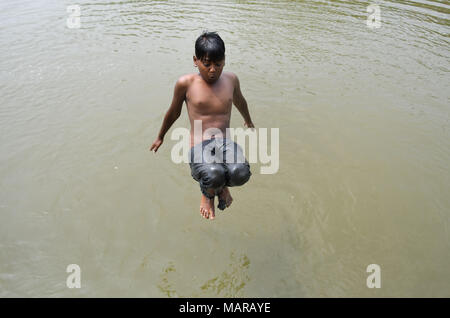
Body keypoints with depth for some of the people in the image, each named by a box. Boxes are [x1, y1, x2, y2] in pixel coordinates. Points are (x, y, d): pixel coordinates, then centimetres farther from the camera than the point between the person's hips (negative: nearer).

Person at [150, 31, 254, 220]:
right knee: (213, 175, -37)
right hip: (199, 146, -2)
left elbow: (239, 101, 33)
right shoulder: (186, 83, 1)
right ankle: (208, 192, 5)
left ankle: (222, 184, 8)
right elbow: (173, 113, 17)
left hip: (225, 142, 3)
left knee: (241, 174, -33)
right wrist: (160, 137, 30)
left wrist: (248, 120, 50)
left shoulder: (231, 79, 11)